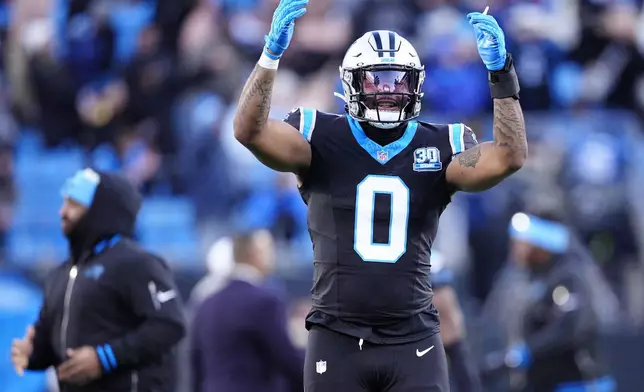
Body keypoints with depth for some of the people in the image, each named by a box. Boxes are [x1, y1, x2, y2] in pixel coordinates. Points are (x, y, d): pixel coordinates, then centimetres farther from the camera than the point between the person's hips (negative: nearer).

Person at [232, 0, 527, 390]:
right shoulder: (323, 140, 0)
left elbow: (510, 157, -12)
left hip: (414, 342, 1)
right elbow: (250, 131, -15)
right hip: (338, 340, -1)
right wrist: (271, 55, -27)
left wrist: (501, 75, -20)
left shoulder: (439, 148, 4)